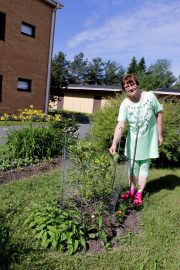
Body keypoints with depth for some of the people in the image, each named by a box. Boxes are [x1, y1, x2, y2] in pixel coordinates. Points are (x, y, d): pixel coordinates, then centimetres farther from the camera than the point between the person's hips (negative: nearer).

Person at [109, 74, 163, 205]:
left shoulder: (150, 96, -13)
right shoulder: (125, 104, -13)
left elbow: (159, 115, -3)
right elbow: (120, 126, -22)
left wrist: (160, 135, -3)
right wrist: (114, 144, -35)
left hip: (148, 139, -1)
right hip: (133, 140, 1)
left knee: (144, 166, 8)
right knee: (133, 166, 13)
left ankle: (139, 193, 23)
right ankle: (132, 190, 32)